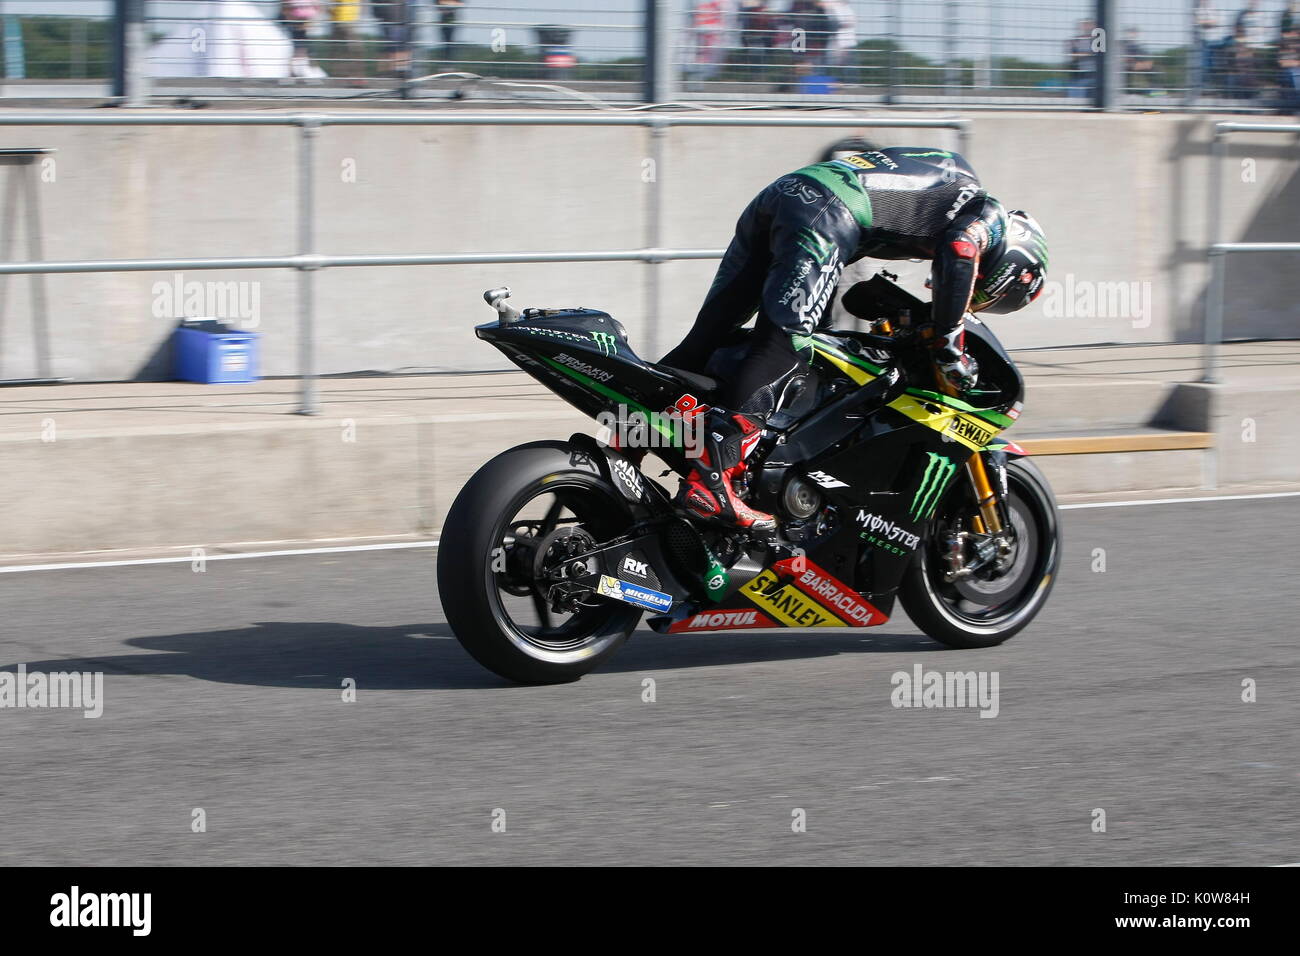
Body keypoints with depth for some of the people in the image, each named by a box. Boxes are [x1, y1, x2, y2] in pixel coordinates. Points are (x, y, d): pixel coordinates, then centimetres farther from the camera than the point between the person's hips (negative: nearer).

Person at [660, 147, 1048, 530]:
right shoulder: (990, 215, 11)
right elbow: (959, 254, -10)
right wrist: (948, 346, -6)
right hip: (827, 213, -9)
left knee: (708, 335, 8)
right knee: (783, 347, -18)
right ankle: (712, 477, -31)